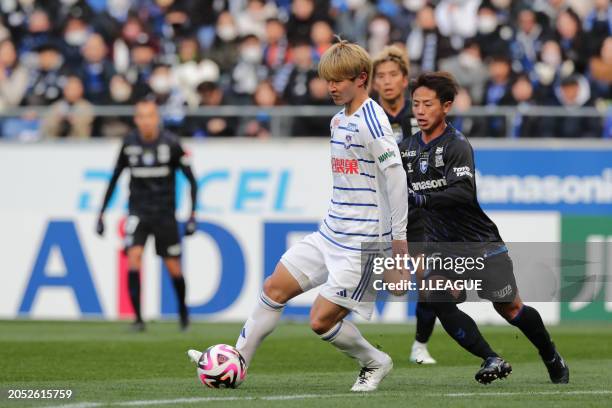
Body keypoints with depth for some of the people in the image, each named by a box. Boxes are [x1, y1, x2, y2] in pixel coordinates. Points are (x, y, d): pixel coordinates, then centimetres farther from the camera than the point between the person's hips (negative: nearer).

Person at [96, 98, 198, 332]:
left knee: (173, 268, 3)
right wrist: (101, 214, 8)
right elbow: (114, 178, 11)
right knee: (133, 256, -19)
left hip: (165, 214, -1)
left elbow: (191, 180, -2)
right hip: (138, 213, 1)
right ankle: (138, 318, -17)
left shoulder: (170, 144, -8)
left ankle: (183, 311, 30)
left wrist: (192, 216, -8)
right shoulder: (129, 145, -1)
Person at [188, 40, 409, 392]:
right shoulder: (339, 120, 13)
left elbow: (396, 176, -19)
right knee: (275, 288, 8)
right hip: (331, 232, 9)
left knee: (322, 320, -9)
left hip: (359, 242, -9)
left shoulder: (371, 121, -16)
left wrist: (399, 237, -18)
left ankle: (375, 363, 15)